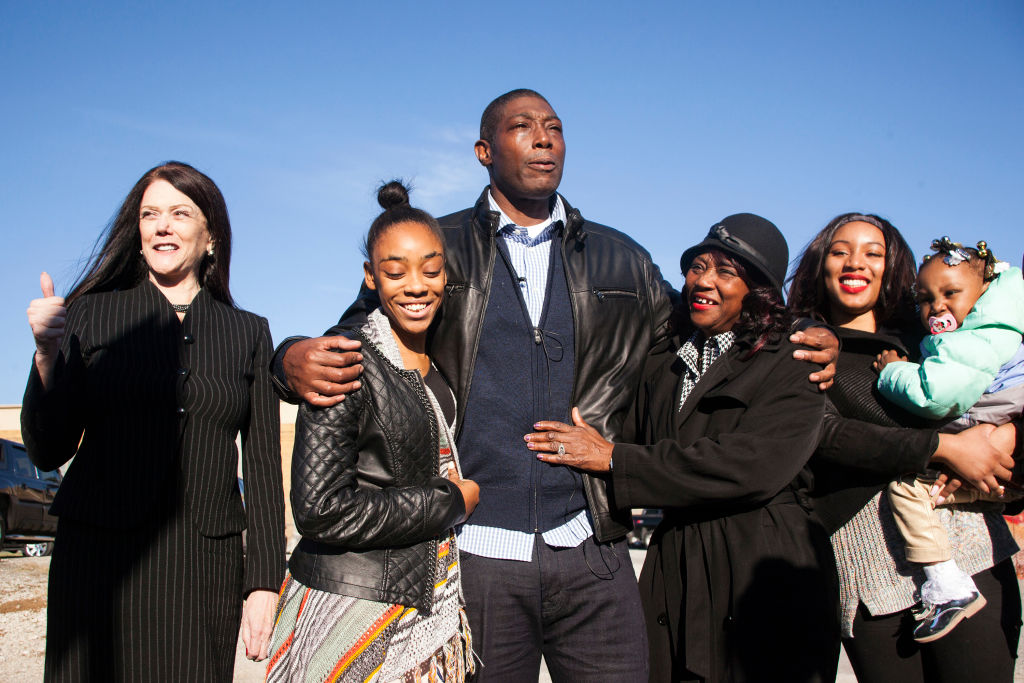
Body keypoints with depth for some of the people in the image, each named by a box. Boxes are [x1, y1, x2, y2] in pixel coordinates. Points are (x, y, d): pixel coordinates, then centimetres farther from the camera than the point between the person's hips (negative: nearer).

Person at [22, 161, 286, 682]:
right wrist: (47, 355, -12)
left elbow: (262, 466, 6)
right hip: (101, 560, 0)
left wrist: (265, 581, 0)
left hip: (205, 566, 1)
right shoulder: (92, 314, 5)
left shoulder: (248, 333, 8)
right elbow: (48, 453, 3)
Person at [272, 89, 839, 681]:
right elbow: (355, 344, 6)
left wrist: (800, 344, 1)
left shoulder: (622, 261, 12)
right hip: (475, 553, -1)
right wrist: (297, 361, -17)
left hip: (591, 550, 2)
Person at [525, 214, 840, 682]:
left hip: (770, 582, -4)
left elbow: (749, 464, -19)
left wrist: (612, 457, -16)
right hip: (673, 574, 4)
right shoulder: (662, 365, 13)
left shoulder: (793, 367, -5)